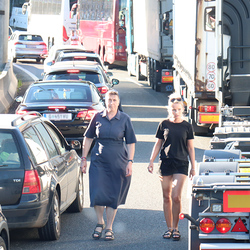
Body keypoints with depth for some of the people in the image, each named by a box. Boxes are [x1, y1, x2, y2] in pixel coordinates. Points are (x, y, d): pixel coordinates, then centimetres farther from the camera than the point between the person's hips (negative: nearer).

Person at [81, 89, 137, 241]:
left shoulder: (125, 119, 0)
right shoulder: (98, 118, 2)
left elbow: (131, 142, 2)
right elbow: (88, 138, 10)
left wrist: (130, 161, -6)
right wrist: (84, 158, 8)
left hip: (118, 162, -1)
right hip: (98, 160, 1)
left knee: (113, 196, 4)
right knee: (97, 194, -6)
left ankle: (109, 228, 15)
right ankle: (100, 223, 17)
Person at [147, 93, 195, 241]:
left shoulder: (187, 127, 3)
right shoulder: (164, 125, 4)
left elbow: (190, 148, 8)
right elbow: (158, 144, 11)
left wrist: (193, 167, 7)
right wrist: (151, 161, 4)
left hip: (181, 164, -2)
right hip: (166, 163, 2)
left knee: (176, 197, -10)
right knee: (167, 197, 5)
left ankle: (175, 228, 1)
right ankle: (169, 228, 14)